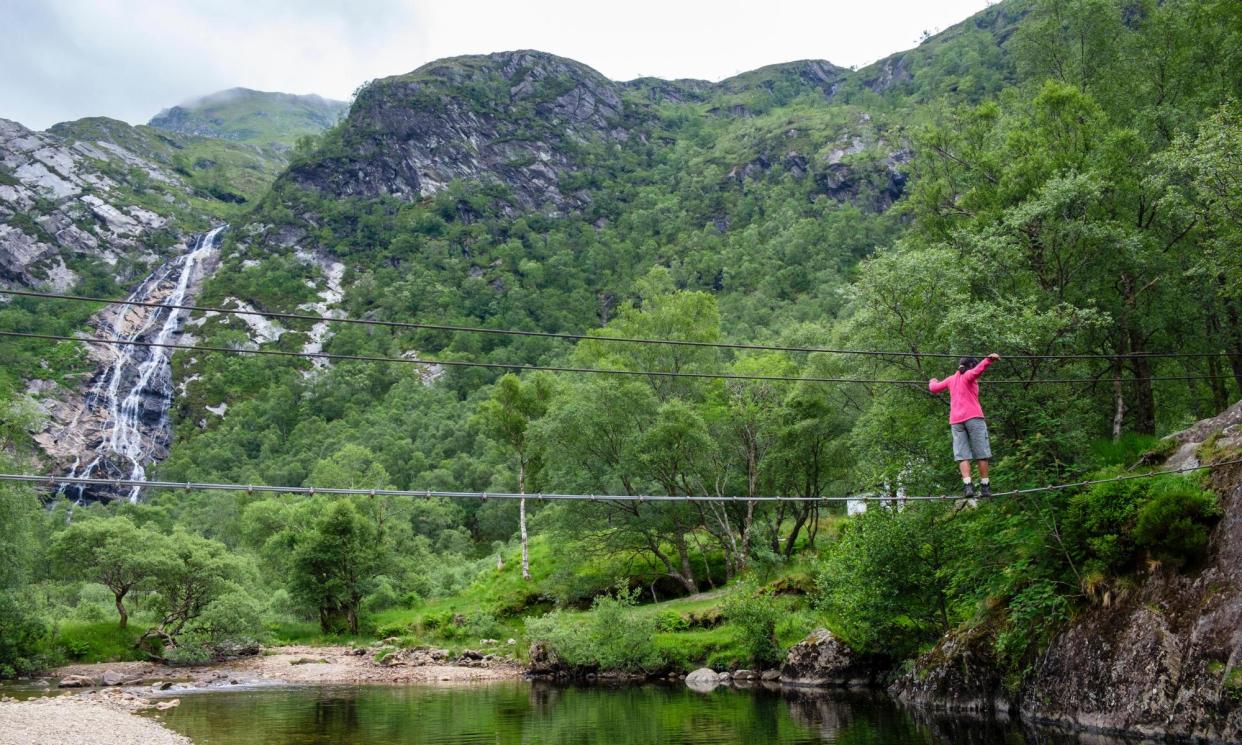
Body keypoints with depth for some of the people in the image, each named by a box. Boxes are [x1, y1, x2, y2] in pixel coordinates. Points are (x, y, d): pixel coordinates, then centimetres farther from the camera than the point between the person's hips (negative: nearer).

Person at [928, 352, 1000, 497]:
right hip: (973, 417, -4)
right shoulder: (968, 375, 3)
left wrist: (932, 382, 51)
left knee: (962, 455, -2)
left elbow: (935, 388, 29)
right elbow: (977, 370, -19)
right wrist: (988, 360, -35)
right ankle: (985, 486, -1)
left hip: (956, 420, 5)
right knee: (981, 453, 1)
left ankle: (967, 485, -16)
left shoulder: (951, 379, 18)